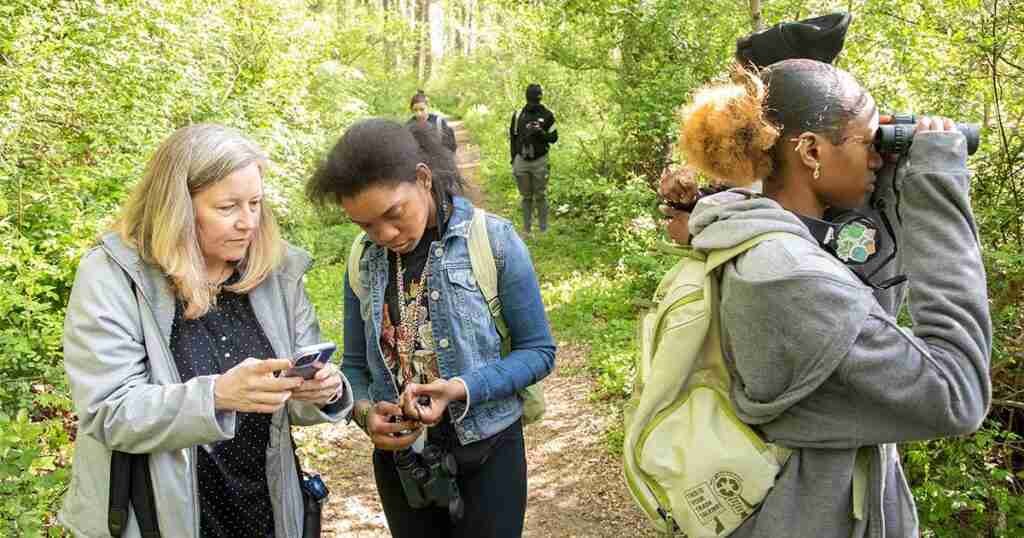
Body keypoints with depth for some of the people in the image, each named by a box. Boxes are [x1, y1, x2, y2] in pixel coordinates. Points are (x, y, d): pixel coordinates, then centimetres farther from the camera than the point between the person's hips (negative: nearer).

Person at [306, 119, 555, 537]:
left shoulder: (491, 239, -14)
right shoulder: (362, 261, -2)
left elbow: (538, 351, -9)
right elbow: (355, 363, 7)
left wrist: (463, 389, -23)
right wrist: (364, 411, -14)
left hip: (486, 455, -3)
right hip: (398, 459, 4)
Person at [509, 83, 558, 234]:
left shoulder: (547, 115, -3)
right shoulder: (518, 115, 3)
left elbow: (554, 137, 0)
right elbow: (512, 138, 11)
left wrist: (541, 133, -19)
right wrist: (513, 159, 7)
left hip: (540, 161, -2)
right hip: (522, 161, 2)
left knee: (541, 196, 2)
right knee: (526, 196, 9)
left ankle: (543, 228, 11)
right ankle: (526, 227, 17)